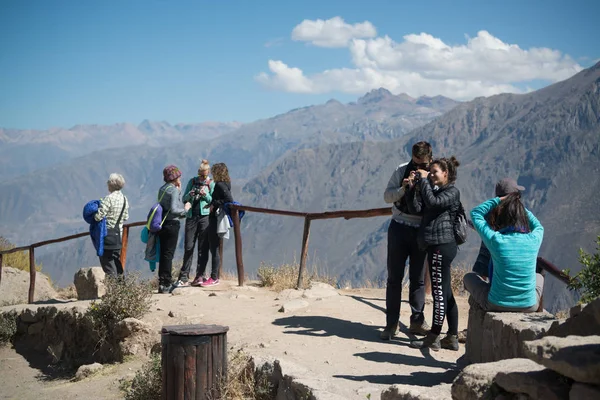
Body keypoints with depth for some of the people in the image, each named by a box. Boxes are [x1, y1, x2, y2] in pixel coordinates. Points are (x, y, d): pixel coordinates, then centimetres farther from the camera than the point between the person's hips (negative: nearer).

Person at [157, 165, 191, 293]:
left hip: (162, 224, 8)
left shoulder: (162, 189, 12)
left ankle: (162, 283, 17)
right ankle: (165, 284, -2)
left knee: (163, 253, 12)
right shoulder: (174, 190, -12)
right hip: (172, 224, -8)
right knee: (168, 254, -4)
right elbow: (174, 209, -21)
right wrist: (185, 209, -5)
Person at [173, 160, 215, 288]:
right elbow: (184, 199, 11)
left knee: (203, 248, 0)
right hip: (191, 216, 2)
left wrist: (205, 195, -15)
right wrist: (190, 194, -9)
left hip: (205, 216, -2)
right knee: (188, 247, 0)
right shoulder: (192, 181, 11)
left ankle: (199, 276, 5)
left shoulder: (211, 184, 5)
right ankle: (183, 278, 2)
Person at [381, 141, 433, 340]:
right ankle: (391, 323, 7)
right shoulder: (401, 171, 1)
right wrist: (402, 189, -17)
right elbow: (387, 196, 1)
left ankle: (417, 322, 19)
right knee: (394, 277, 2)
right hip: (399, 228, 0)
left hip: (421, 232, 0)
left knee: (418, 279, 8)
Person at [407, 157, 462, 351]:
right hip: (437, 246, 10)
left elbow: (432, 202, -24)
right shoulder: (437, 191, 20)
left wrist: (424, 180, -14)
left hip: (441, 246, -10)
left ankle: (434, 338, -2)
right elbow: (416, 208, 10)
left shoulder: (452, 192, -6)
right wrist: (414, 187, 1)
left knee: (439, 292, -5)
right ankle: (452, 338, 17)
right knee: (446, 293, 12)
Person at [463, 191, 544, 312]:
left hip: (497, 305, -3)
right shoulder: (534, 240, -10)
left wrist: (499, 200, 1)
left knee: (469, 277, 24)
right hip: (529, 306, 3)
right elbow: (539, 227, 19)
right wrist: (521, 206, 21)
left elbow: (475, 213, 1)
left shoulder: (496, 240, -17)